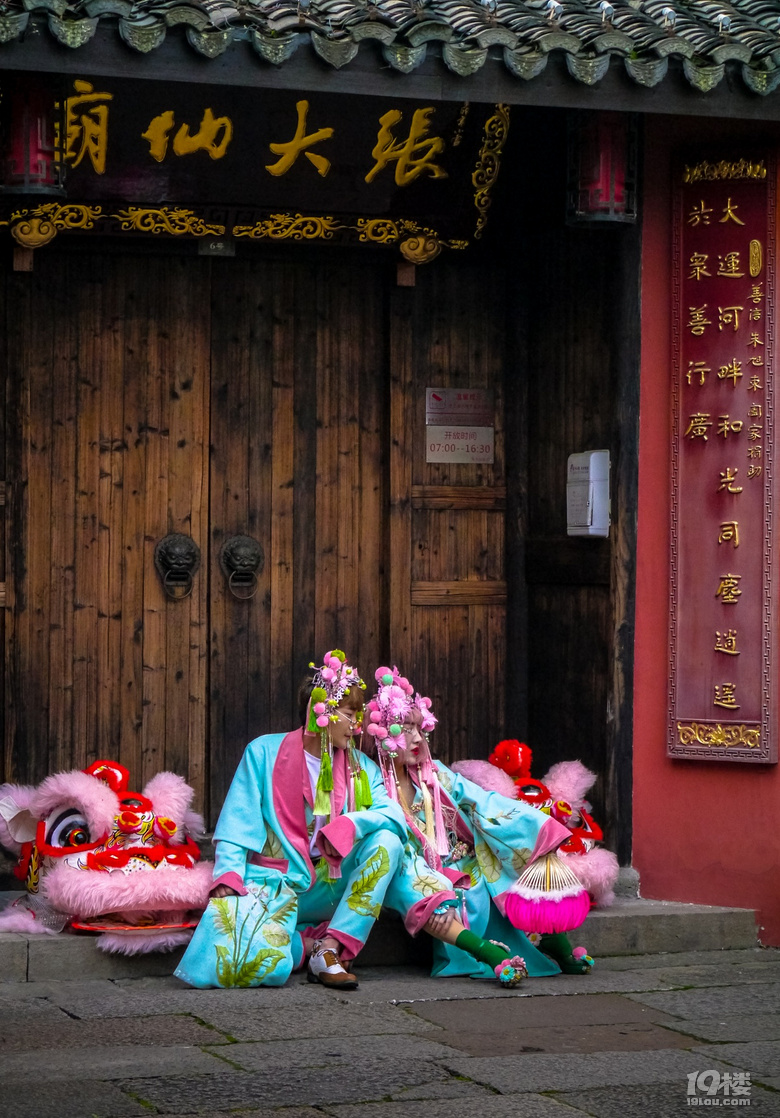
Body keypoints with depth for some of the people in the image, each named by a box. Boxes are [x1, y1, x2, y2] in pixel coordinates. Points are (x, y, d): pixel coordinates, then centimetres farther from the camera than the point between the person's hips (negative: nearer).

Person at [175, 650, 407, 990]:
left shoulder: (361, 767, 12)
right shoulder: (264, 752, 3)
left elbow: (395, 815, -4)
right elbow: (237, 822, -1)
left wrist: (351, 824, -22)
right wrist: (228, 874, -18)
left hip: (327, 887, 4)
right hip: (272, 883, -4)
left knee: (386, 840, -22)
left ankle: (329, 948, -21)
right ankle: (311, 944, -4)